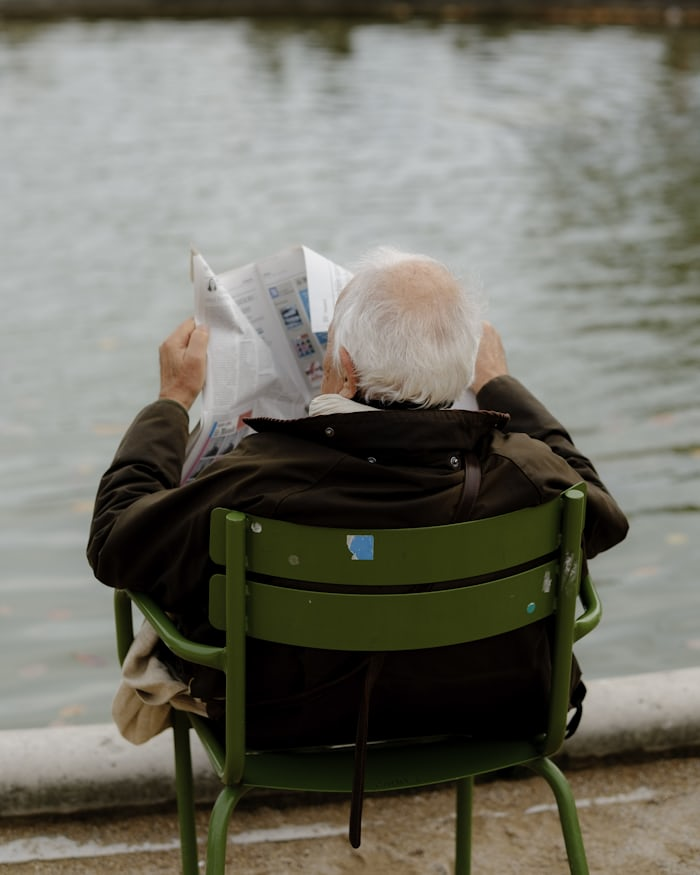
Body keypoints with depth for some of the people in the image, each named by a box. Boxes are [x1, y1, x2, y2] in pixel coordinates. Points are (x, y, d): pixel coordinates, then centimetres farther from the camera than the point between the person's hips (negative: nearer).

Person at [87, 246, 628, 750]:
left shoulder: (250, 490, -36)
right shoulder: (522, 476, -30)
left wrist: (174, 399, -1)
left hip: (287, 731, -2)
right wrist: (499, 383, 8)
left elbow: (112, 544, -14)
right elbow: (602, 512, -2)